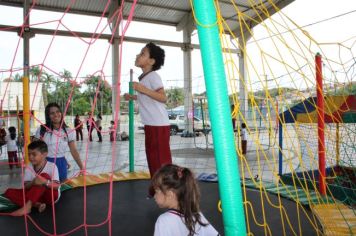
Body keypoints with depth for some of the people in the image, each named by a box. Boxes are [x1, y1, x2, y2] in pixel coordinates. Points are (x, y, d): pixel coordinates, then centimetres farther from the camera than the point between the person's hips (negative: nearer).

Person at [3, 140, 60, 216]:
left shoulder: (52, 166, -15)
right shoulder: (29, 168, -1)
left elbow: (56, 186, -25)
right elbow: (26, 187, -10)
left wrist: (45, 182, -44)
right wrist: (32, 183, -33)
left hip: (51, 195, -5)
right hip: (35, 196, 6)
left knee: (44, 176, -30)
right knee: (9, 192, -8)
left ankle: (27, 206, -32)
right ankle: (37, 205, -25)